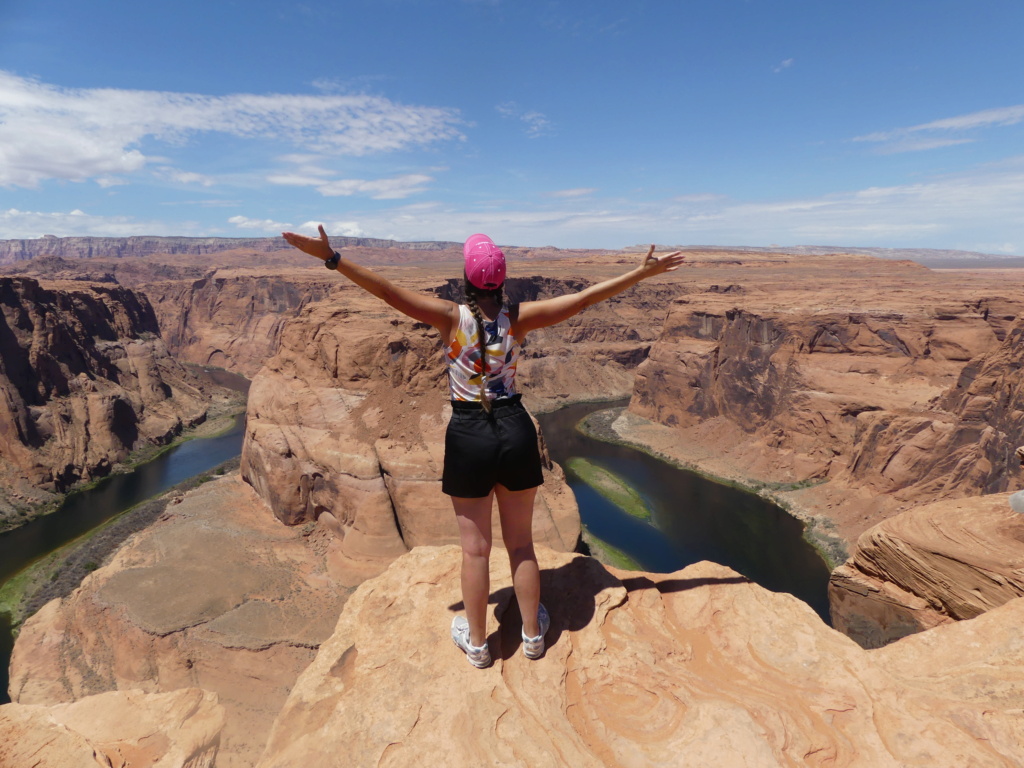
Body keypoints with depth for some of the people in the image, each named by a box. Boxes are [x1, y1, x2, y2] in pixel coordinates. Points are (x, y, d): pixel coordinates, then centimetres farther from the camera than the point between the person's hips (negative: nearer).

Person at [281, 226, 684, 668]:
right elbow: (585, 298, -3)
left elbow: (388, 292, -16)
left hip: (469, 435, -2)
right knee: (521, 543, 18)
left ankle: (476, 643, 30)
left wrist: (331, 258, -12)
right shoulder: (519, 317, -5)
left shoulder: (452, 317, -10)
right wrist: (645, 272, 4)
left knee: (475, 549, 13)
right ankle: (532, 634, 35)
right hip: (516, 430, 2)